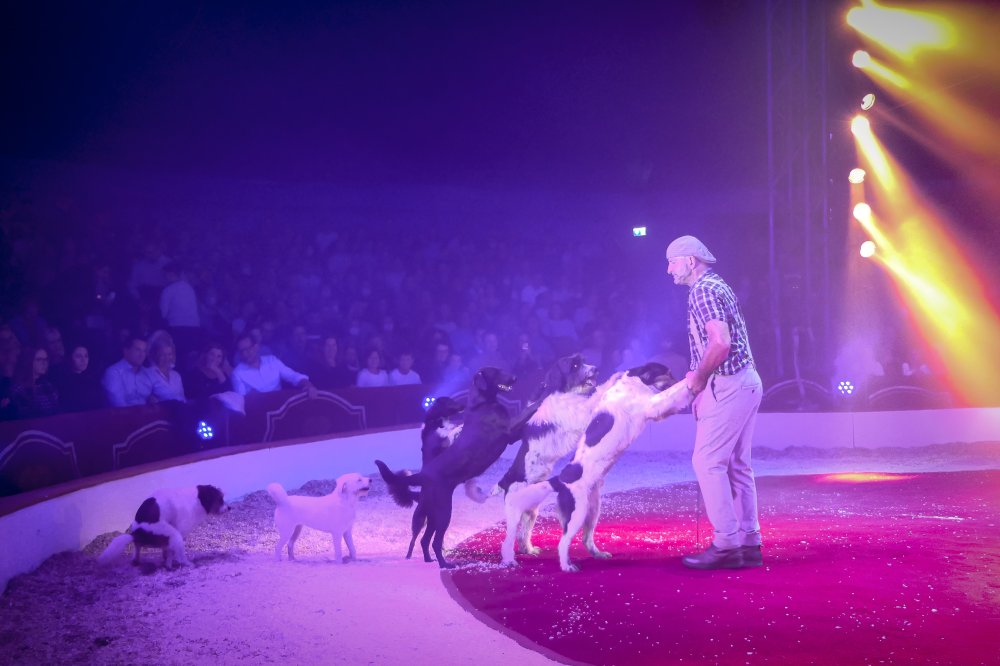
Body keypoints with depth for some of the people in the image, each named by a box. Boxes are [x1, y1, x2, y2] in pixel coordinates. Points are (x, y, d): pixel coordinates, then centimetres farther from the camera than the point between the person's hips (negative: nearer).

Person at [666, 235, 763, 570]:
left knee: (707, 461, -7)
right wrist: (700, 381, 14)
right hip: (746, 381, 10)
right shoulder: (718, 285, 19)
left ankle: (726, 545, -7)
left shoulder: (703, 291, -12)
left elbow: (720, 342, -24)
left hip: (728, 385, -10)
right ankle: (748, 543, 12)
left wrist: (698, 379, -11)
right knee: (736, 465, 11)